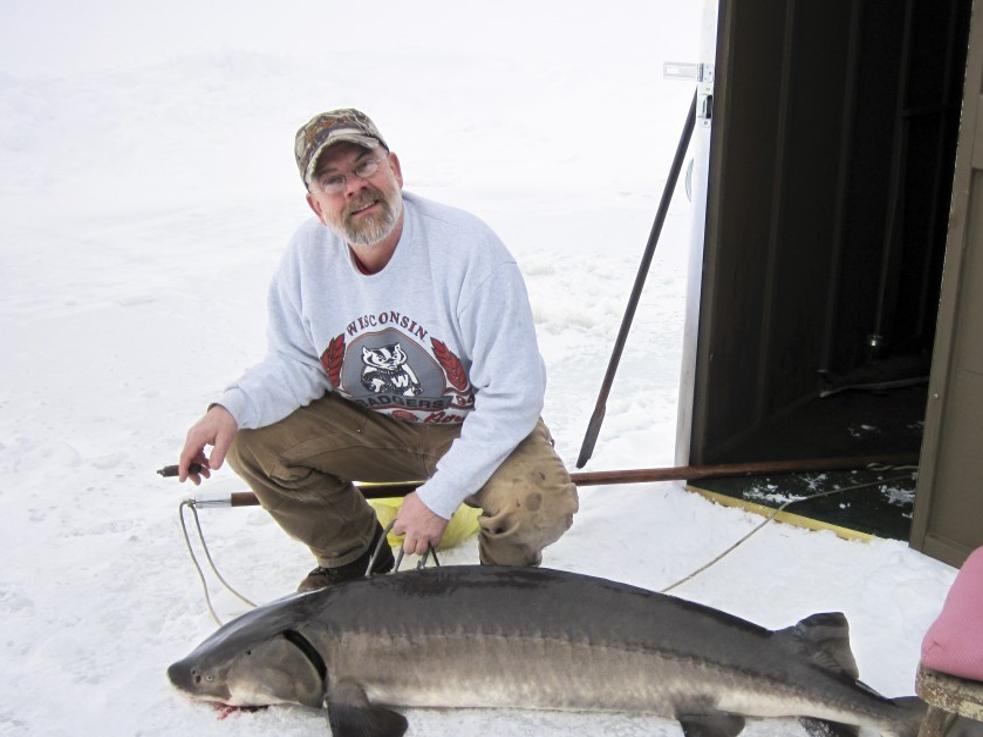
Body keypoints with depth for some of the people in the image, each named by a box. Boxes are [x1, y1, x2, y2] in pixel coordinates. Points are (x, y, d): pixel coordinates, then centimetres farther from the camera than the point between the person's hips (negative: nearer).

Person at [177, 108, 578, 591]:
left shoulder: (468, 247, -26)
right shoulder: (308, 252, -11)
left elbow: (513, 395, -24)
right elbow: (295, 364, -3)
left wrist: (438, 496, -24)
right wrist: (232, 408, -25)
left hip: (476, 425, -4)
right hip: (367, 423, 5)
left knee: (543, 506, -32)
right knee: (251, 443, -13)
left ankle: (505, 572, 9)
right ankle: (353, 556, 13)